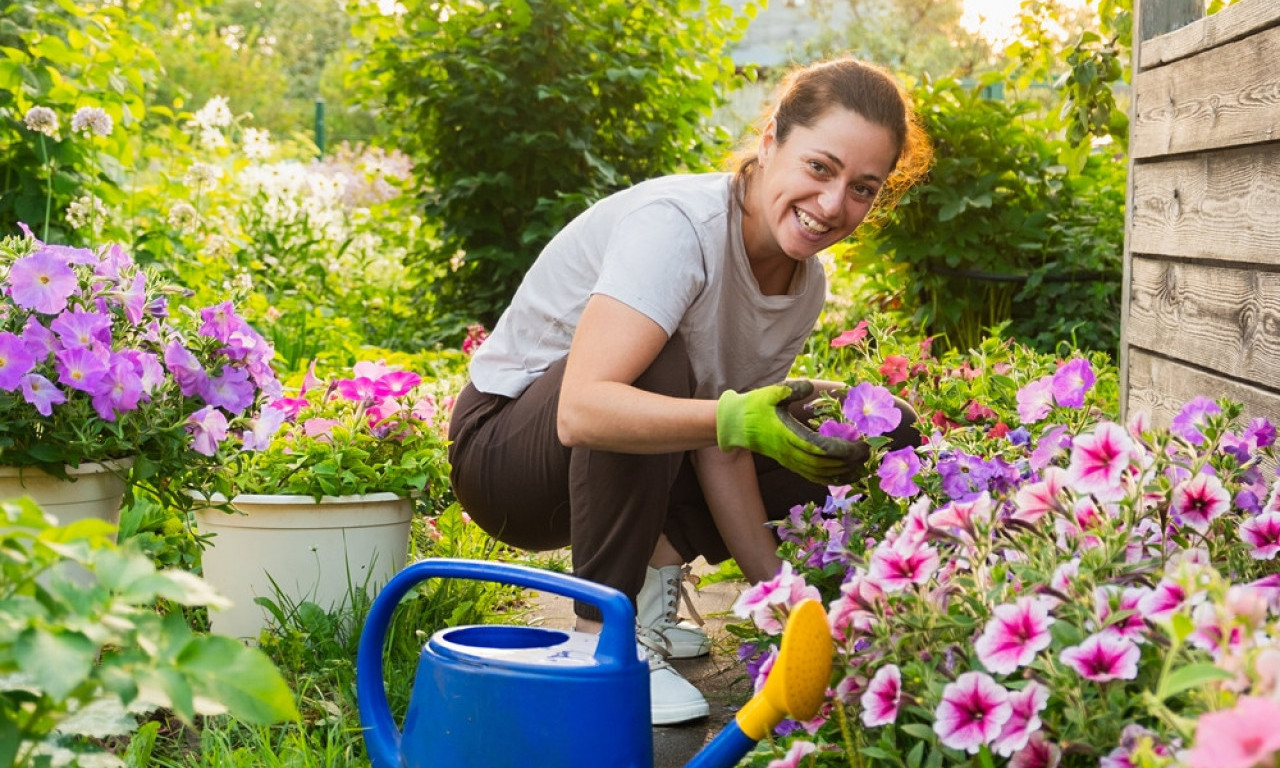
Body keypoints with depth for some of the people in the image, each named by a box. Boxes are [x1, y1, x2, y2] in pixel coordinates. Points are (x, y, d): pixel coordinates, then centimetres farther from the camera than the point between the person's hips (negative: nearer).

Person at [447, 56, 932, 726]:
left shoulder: (806, 284, -6)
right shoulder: (677, 226, -29)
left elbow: (722, 448, -9)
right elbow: (583, 409, -41)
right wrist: (736, 417, -53)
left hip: (642, 474, 7)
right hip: (505, 442, -6)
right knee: (657, 364, -38)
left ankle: (654, 569, 3)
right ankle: (603, 635, -24)